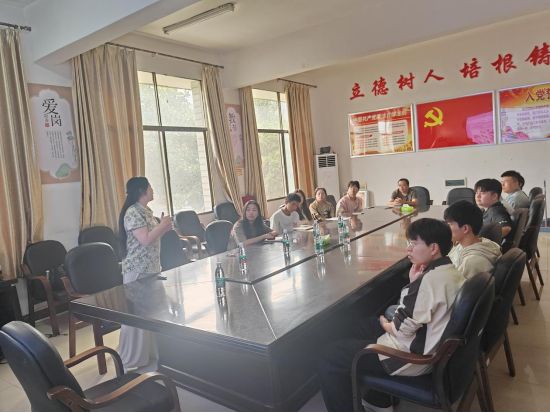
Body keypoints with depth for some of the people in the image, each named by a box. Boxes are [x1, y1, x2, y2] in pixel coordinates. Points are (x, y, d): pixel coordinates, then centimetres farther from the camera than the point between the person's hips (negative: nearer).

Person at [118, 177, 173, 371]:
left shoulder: (146, 210, 12)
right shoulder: (133, 213, -18)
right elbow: (146, 240, -25)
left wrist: (164, 227, 3)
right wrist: (162, 225, -13)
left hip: (151, 268, 10)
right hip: (138, 270, -9)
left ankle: (149, 352, 31)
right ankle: (133, 359, 14)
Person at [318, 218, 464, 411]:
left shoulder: (431, 279, -26)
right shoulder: (450, 272, 4)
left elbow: (403, 329, -22)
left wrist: (385, 324, -2)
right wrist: (414, 283, -5)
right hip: (429, 346, 10)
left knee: (329, 357, -6)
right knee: (363, 325, 26)